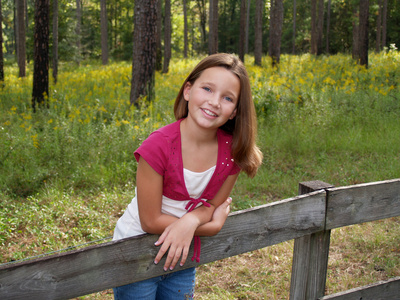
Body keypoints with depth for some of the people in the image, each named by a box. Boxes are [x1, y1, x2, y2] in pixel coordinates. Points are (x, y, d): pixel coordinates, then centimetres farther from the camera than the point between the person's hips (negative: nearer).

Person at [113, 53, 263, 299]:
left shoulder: (232, 150, -14)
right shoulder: (158, 146, -27)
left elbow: (214, 204, -3)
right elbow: (151, 221, -22)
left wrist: (190, 221, -25)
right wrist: (212, 225, -17)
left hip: (182, 256, 4)